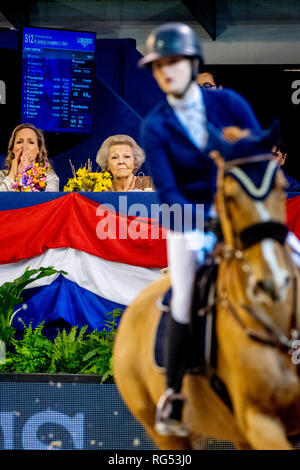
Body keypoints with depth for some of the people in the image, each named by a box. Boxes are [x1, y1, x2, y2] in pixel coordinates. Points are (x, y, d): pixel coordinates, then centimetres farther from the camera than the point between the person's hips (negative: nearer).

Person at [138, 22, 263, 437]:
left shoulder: (229, 103, -3)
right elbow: (166, 189, -14)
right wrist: (195, 232, -28)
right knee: (184, 305, -12)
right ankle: (173, 395, 4)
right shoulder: (155, 127, -7)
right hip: (189, 218, -2)